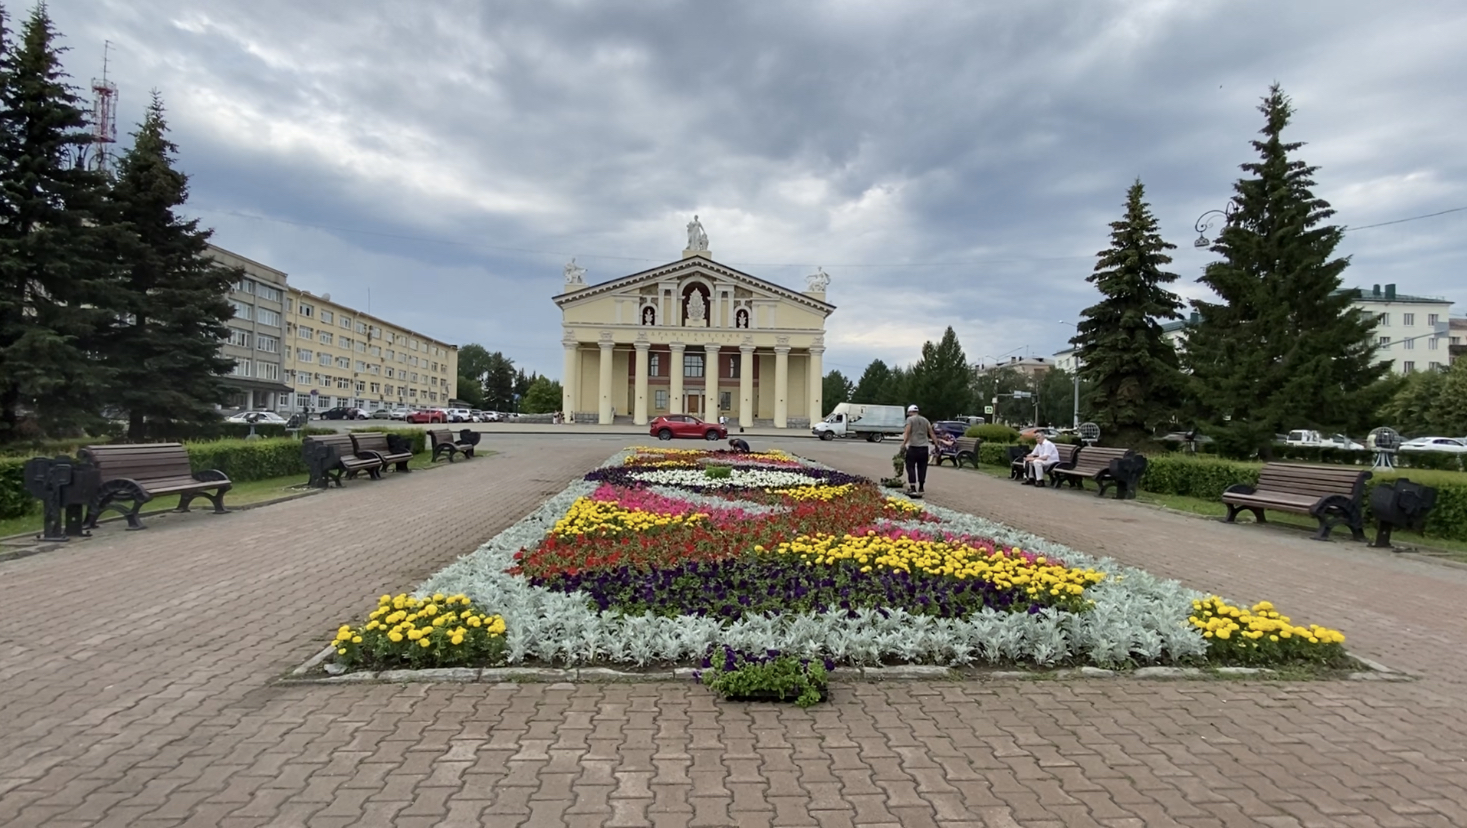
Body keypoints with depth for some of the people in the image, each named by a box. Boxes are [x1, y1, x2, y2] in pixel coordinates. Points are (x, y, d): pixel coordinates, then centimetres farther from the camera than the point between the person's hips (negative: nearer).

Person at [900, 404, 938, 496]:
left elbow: (907, 433, -12)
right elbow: (932, 433, 11)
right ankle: (921, 488, 14)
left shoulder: (910, 419, 0)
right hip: (924, 447, 5)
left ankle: (913, 488, -8)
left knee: (911, 467, -1)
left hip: (913, 447, -5)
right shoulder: (925, 420, 17)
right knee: (922, 468, 11)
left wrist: (903, 445, -16)